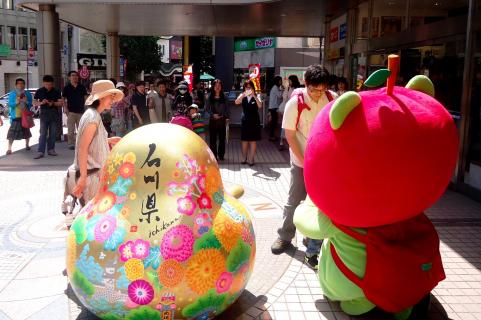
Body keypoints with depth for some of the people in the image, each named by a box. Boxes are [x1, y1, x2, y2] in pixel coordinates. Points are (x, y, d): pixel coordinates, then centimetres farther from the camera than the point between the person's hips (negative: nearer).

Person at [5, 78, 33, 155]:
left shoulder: (28, 94, 6)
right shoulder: (12, 93, 1)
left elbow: (30, 105, 3)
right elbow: (10, 104, -5)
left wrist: (26, 102, -17)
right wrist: (16, 102, -22)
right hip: (15, 116, -2)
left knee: (26, 131, 13)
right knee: (12, 133, -8)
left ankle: (27, 145, 32)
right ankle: (9, 149, -8)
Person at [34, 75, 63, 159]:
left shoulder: (56, 92, 3)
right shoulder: (39, 91, 3)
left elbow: (61, 103, 0)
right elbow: (35, 103, 4)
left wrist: (53, 103, -19)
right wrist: (41, 103, -16)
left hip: (54, 114, 1)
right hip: (44, 114, -1)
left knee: (53, 133, 6)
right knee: (43, 133, -6)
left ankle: (51, 149, 18)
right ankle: (41, 152, -8)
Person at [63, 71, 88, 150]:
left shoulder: (82, 87, 7)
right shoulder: (67, 88, 2)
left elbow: (85, 97, 11)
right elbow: (63, 99, 3)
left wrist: (85, 107, 0)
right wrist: (65, 108, -9)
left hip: (81, 111, 2)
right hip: (71, 111, -2)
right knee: (71, 130, 1)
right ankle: (71, 144, 9)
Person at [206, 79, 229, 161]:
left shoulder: (224, 97, 4)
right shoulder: (210, 97, 0)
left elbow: (227, 108, 8)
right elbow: (207, 109, 2)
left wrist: (227, 118, -2)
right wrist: (213, 115, -13)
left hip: (222, 120, 1)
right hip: (213, 120, -1)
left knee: (222, 138, 7)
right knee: (213, 138, 0)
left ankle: (221, 155, 19)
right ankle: (214, 156, 8)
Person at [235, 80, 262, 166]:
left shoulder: (256, 96, -3)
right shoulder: (243, 96, 3)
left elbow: (260, 106, -20)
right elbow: (236, 102, -17)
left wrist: (254, 96, -28)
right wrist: (244, 94, -31)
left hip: (254, 121, -2)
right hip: (245, 120, 2)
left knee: (253, 140, 2)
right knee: (244, 140, 9)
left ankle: (251, 159, 9)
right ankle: (244, 158, 22)